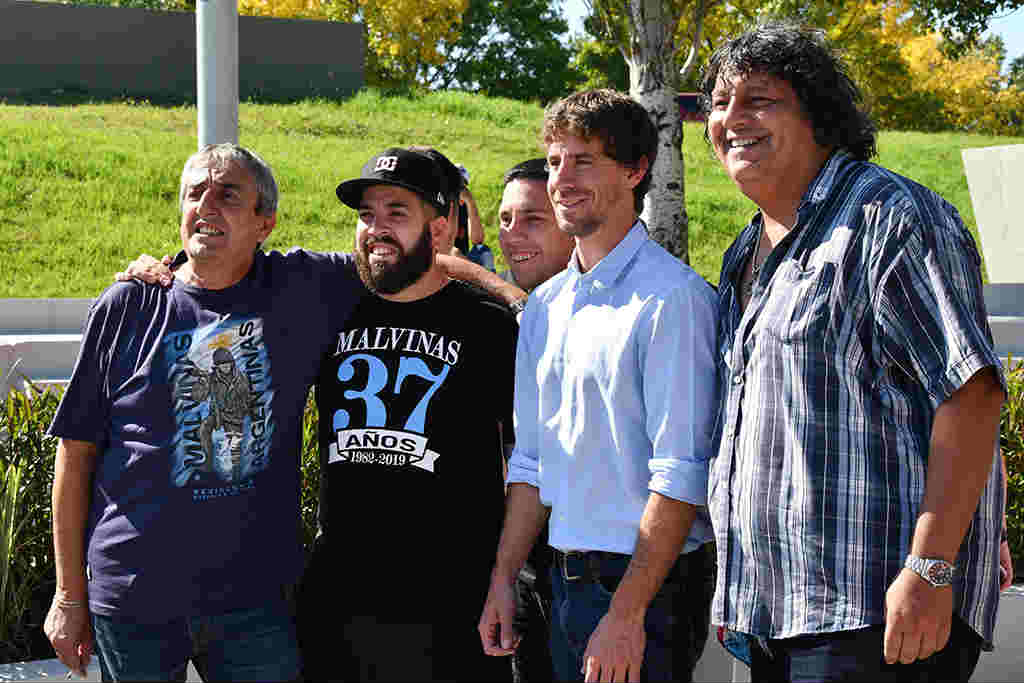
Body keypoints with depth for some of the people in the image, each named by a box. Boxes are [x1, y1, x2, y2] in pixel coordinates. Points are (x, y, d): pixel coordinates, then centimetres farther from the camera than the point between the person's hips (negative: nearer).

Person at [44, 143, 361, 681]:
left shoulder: (302, 290, 1)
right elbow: (76, 455, 3)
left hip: (256, 597, 1)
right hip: (132, 599, -1)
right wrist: (70, 596, 2)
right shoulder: (126, 308, -1)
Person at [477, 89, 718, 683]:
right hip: (567, 579, 7)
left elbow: (681, 474, -18)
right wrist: (504, 580, 10)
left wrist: (627, 612, -20)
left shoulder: (673, 296, -13)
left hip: (645, 586, -7)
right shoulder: (546, 305, 12)